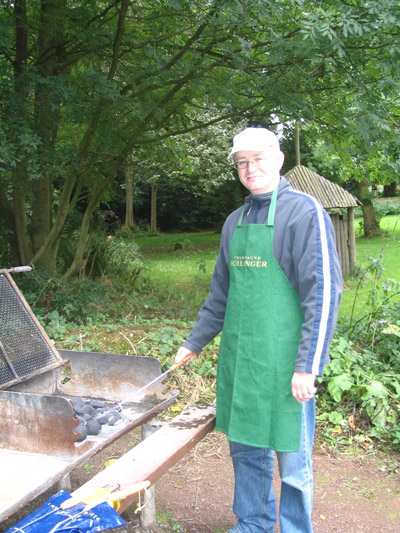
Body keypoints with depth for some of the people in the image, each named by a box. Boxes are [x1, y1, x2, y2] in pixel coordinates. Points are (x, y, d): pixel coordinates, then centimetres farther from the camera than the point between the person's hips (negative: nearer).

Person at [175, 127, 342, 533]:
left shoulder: (303, 210, -8)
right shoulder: (235, 221, 12)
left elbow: (323, 292, -13)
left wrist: (308, 365, -17)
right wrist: (194, 342, 21)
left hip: (282, 361, -6)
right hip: (237, 358, 7)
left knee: (291, 458, 6)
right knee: (245, 448, 18)